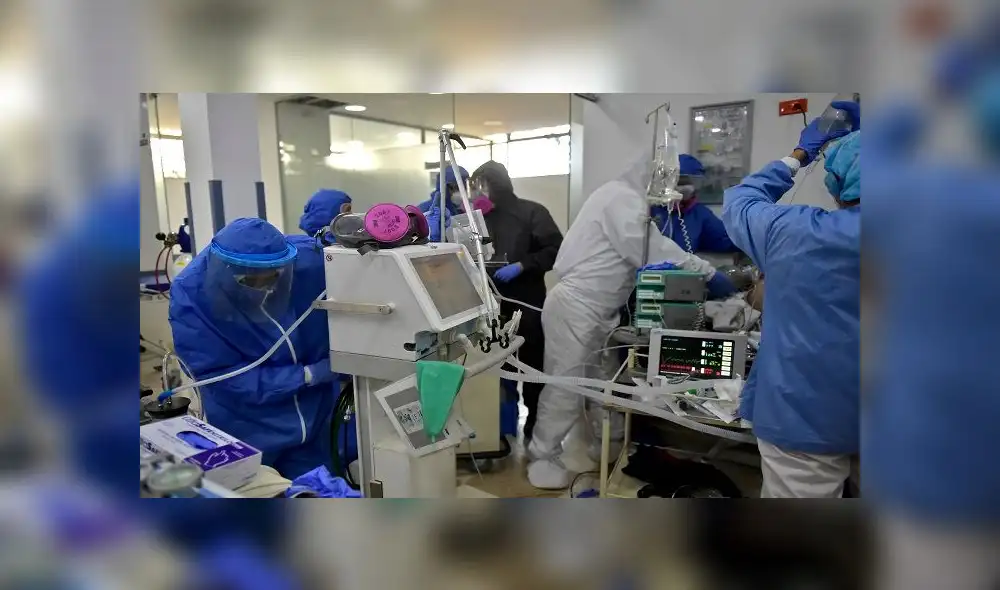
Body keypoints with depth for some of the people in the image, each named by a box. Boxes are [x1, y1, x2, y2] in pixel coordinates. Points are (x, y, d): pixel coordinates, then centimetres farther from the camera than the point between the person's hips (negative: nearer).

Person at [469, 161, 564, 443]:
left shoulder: (531, 212, -6)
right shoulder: (482, 215, 9)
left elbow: (556, 249, -14)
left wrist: (520, 266, -21)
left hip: (528, 301, -4)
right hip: (495, 301, 5)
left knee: (531, 361, 5)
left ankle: (534, 418, 22)